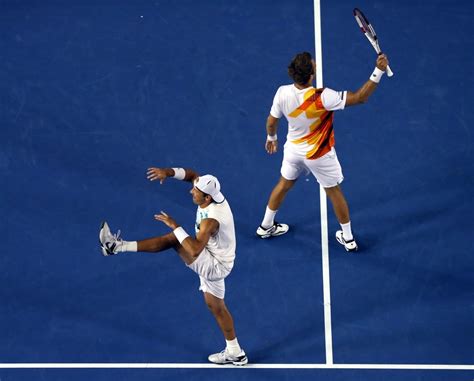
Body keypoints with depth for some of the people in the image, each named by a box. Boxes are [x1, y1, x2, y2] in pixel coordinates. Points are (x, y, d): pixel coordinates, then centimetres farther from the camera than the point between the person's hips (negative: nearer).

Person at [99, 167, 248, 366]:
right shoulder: (213, 194, -10)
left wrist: (175, 226, -36)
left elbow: (195, 250, -41)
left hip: (214, 265, -10)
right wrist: (169, 172, -16)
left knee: (174, 239, -20)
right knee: (215, 306, 20)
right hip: (212, 263, 10)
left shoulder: (211, 219, -33)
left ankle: (119, 246, -19)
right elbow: (192, 174, 3)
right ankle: (234, 353, 31)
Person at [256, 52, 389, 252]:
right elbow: (360, 98, -32)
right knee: (333, 191, 17)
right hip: (319, 155, -4)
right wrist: (378, 71, -33)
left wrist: (271, 138, 15)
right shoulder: (322, 98, -37)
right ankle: (348, 238, 33)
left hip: (293, 149, 4)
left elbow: (271, 122, -6)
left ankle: (266, 226, 44)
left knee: (284, 184, 27)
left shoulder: (282, 93, -23)